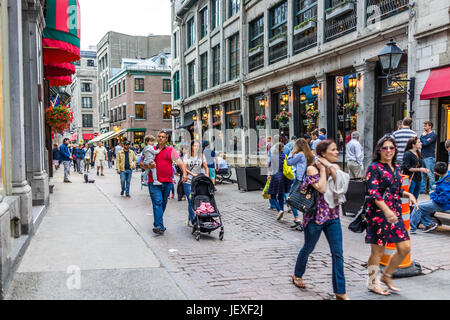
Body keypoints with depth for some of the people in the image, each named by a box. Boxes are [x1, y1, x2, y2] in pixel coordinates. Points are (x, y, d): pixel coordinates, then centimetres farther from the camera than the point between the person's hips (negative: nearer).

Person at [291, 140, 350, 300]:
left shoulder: (335, 167, 7)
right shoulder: (312, 169, -10)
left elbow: (341, 187, -10)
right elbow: (321, 188, -24)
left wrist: (331, 167, -12)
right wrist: (323, 169, -15)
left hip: (333, 215, 5)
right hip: (316, 215, -5)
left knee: (338, 253, -1)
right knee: (308, 248, 14)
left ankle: (340, 292, 5)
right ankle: (297, 275, 40)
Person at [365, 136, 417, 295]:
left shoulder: (396, 167, 13)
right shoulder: (374, 168, -9)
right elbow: (374, 193, -18)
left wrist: (408, 194, 1)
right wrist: (386, 210, -29)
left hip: (395, 213, 7)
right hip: (378, 213, -7)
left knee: (405, 248, 6)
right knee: (378, 251, 2)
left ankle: (386, 276, 26)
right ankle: (372, 283, 21)